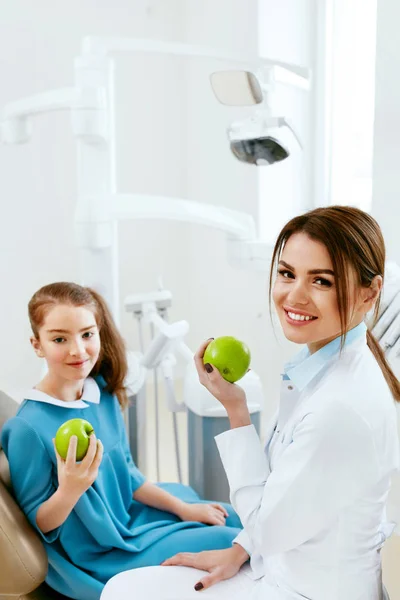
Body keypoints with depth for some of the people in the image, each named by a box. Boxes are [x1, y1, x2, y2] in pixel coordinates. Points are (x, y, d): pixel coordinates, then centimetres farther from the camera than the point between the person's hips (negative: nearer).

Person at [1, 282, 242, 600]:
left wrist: (182, 508, 6)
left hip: (129, 517, 7)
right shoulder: (29, 427, -27)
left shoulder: (104, 392, -7)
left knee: (231, 517, 17)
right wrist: (69, 491, -37)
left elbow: (126, 471, 6)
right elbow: (40, 524, -17)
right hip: (96, 555, -6)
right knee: (229, 542, -4)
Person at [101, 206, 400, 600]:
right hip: (285, 564, 8)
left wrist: (235, 410, -19)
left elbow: (268, 529, -21)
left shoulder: (341, 409, -34)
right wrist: (238, 552, 5)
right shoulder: (321, 361, -5)